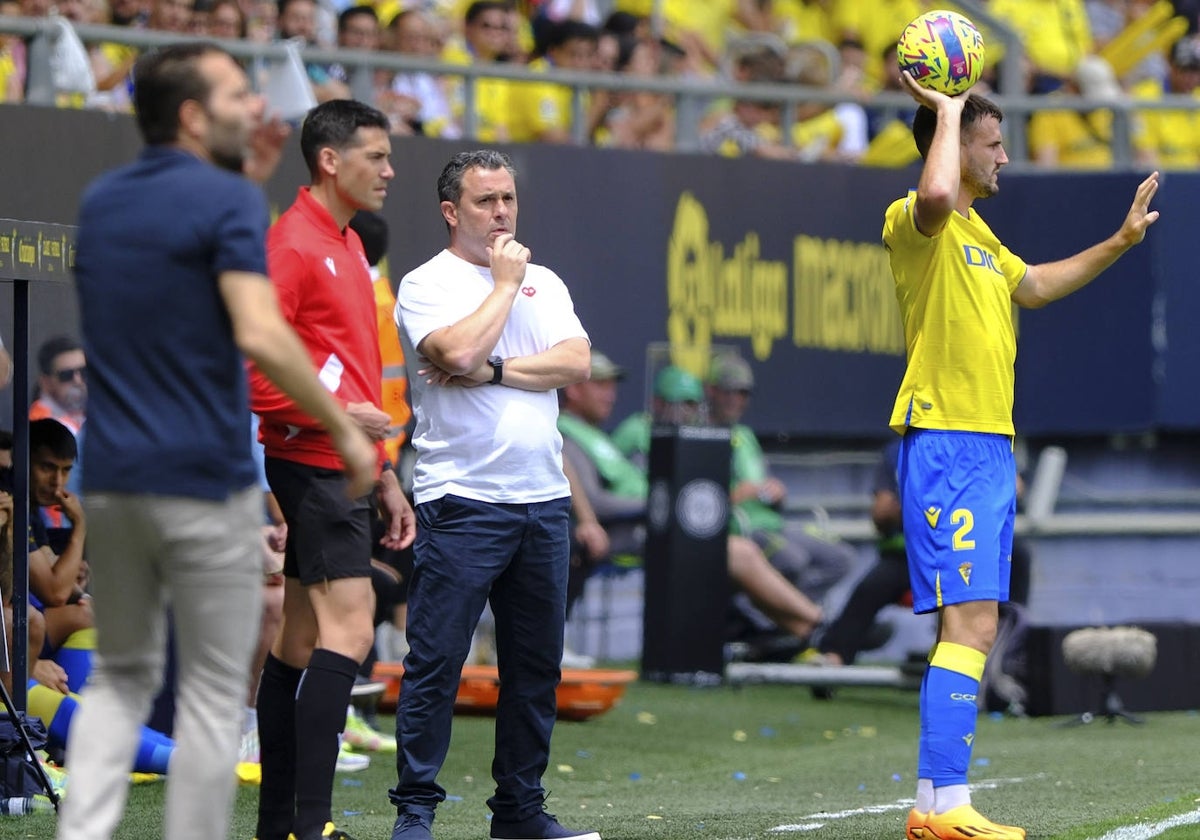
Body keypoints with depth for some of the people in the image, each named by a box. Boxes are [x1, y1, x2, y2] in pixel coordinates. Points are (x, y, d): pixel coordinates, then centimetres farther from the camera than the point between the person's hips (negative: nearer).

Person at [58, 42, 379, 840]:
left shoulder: (101, 200, 10)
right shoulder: (228, 200, -12)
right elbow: (259, 334, -24)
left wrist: (245, 172, 22)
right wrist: (345, 427, -15)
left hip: (111, 479, 6)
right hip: (206, 485, -6)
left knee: (120, 677, 16)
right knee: (213, 693, 4)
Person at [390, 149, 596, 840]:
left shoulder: (545, 283, 16)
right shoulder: (427, 284, 0)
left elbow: (577, 363, 1)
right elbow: (458, 352, -19)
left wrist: (494, 371, -10)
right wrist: (505, 282, -7)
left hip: (543, 498, 6)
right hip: (461, 498, -5)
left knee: (536, 664, 8)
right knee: (437, 661, -7)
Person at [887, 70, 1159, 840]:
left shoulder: (978, 236, 20)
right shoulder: (914, 223, -9)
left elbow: (1034, 285, 37)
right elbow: (935, 194, -33)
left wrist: (1120, 243, 33)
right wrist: (946, 111, -19)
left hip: (988, 447, 10)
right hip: (947, 443, -10)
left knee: (974, 626, 10)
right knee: (969, 624, -16)